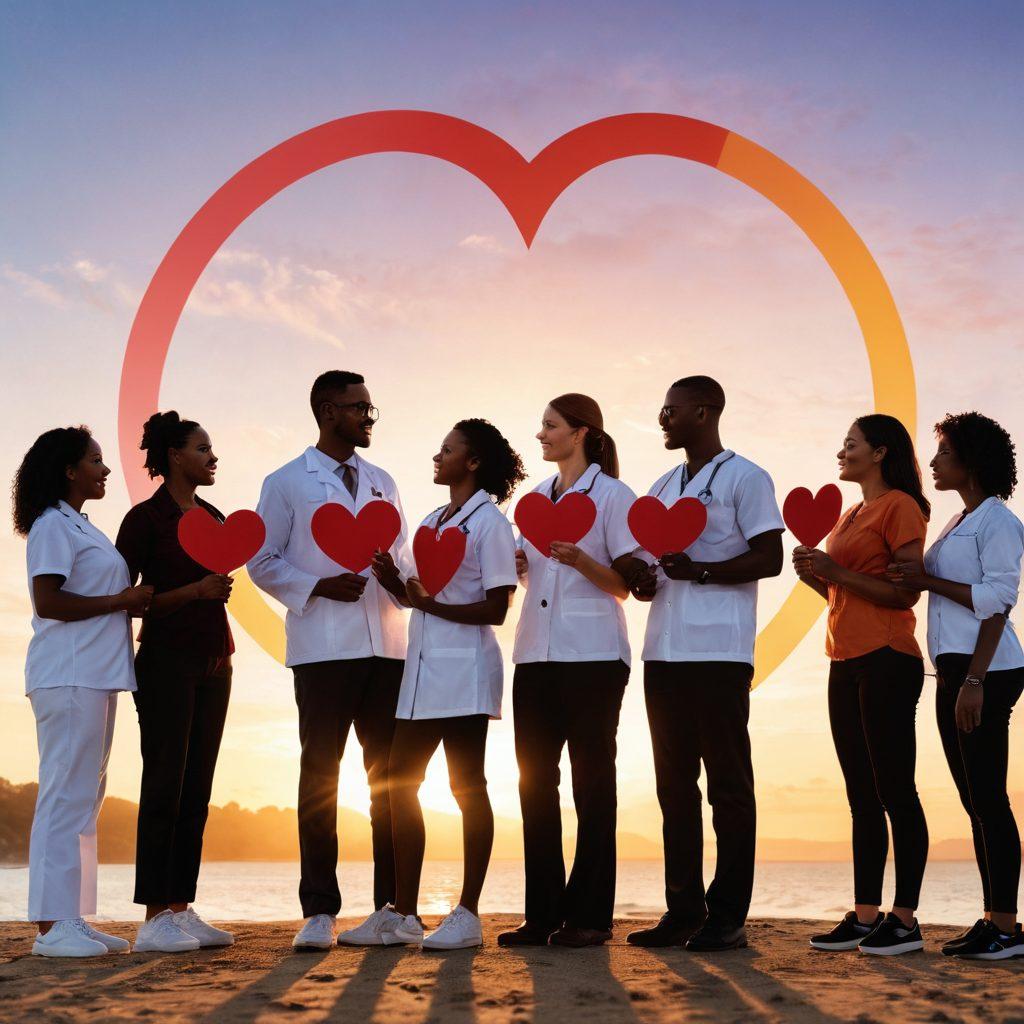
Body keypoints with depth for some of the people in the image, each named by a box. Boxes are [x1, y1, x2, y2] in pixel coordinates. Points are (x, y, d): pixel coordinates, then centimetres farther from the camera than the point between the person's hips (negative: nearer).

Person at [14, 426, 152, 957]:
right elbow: (47, 602, -18)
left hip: (95, 675, 10)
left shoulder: (80, 528, 22)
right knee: (66, 794, -10)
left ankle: (73, 920, 14)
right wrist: (123, 600, -14)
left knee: (84, 796, 10)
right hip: (69, 677, -10)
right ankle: (51, 926, -8)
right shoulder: (52, 525, -7)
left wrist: (133, 602, 7)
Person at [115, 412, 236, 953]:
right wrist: (195, 591, -16)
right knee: (165, 786, -8)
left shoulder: (213, 517, 15)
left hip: (213, 663, 7)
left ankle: (183, 911, 9)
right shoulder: (145, 517, -5)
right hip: (166, 661, -7)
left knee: (197, 791, 5)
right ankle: (154, 918, -5)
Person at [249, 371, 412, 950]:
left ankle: (392, 902, 11)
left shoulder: (382, 483, 18)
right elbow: (264, 562, 2)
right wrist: (319, 587, -13)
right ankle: (320, 911, 4)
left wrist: (407, 580, -3)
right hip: (322, 648, -4)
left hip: (386, 646, 4)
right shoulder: (287, 484, 5)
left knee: (390, 774, 4)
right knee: (321, 774, -1)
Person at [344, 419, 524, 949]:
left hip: (465, 669, -8)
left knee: (467, 788, -2)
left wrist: (431, 605, -21)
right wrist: (393, 579, -2)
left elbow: (496, 609, -12)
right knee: (399, 783, 7)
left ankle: (467, 915, 6)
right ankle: (402, 913, 16)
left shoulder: (490, 522, -7)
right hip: (422, 668, 8)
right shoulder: (432, 520, 16)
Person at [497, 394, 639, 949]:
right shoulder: (537, 497, 17)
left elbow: (625, 585, -6)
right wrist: (511, 563, 0)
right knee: (535, 780, 5)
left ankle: (588, 915, 4)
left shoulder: (612, 495, -1)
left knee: (592, 783, -1)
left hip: (591, 655, -6)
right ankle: (542, 914, 11)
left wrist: (580, 561, -21)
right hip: (536, 654, 6)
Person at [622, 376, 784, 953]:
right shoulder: (663, 488, 21)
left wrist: (700, 571, -20)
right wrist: (643, 580, 2)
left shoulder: (744, 478, -2)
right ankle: (684, 911, 16)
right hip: (664, 650, 8)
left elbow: (769, 559, -9)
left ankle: (728, 916, 3)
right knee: (675, 783, 9)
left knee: (728, 784, -2)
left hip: (719, 651, -8)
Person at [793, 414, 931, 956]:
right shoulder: (851, 514, 21)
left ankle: (905, 920, -1)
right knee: (861, 797, 8)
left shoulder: (900, 506, -6)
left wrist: (837, 572, -16)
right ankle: (865, 915, 12)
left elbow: (905, 592, -14)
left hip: (886, 660, -9)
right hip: (845, 662, 9)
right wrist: (814, 573, 5)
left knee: (894, 792, -5)